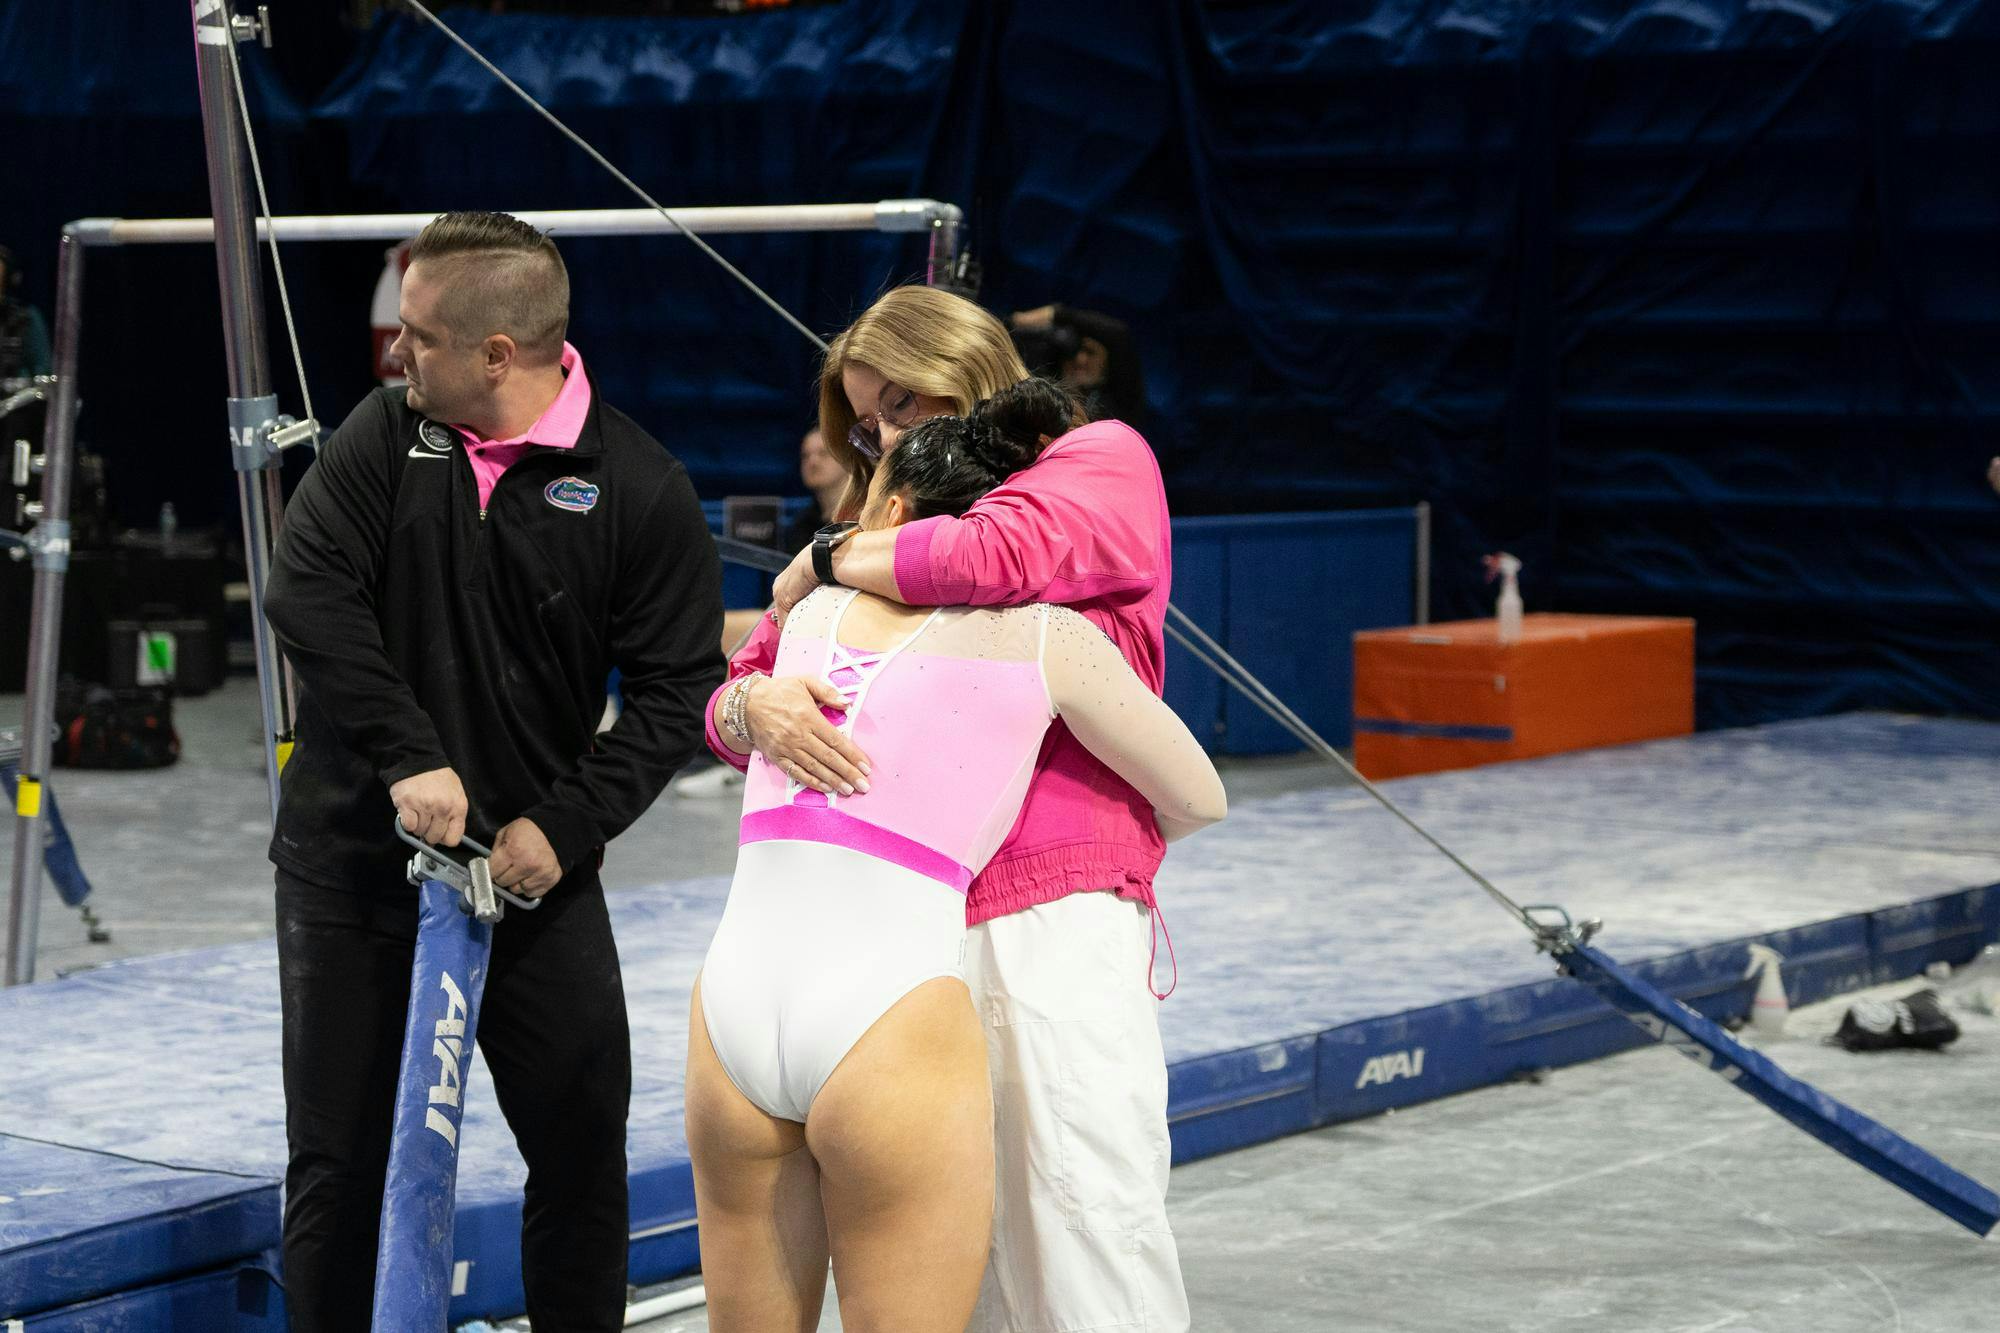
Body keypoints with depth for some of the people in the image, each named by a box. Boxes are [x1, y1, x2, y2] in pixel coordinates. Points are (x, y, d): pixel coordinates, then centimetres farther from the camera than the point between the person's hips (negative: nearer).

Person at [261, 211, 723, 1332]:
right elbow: (308, 592, -12)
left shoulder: (640, 488, -8)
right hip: (354, 855, 1)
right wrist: (406, 757, -21)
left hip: (534, 864, -1)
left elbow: (676, 690, -7)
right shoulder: (386, 433, -2)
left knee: (584, 1152, 3)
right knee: (339, 1156, 6)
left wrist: (567, 824, -17)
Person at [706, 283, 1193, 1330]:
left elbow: (1001, 554, -15)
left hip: (1054, 916, -4)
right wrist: (757, 708, -11)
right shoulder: (894, 531, 21)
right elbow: (725, 701, 14)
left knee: (1086, 1232, -7)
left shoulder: (1103, 461, 8)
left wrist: (832, 561, 0)